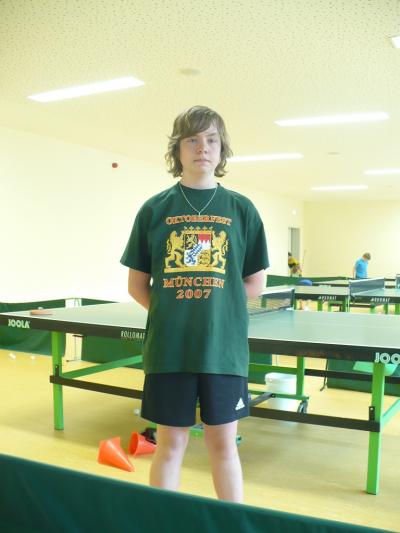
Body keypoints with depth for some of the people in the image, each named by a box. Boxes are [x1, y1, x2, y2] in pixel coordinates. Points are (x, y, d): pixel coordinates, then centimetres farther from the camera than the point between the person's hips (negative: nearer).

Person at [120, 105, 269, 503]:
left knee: (223, 444, 11)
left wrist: (218, 307, -2)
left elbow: (255, 284, 6)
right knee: (170, 444, 11)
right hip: (168, 348, 0)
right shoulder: (154, 210, 3)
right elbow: (137, 285, 6)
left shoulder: (241, 210, 3)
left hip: (224, 347, 0)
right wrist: (172, 312, -4)